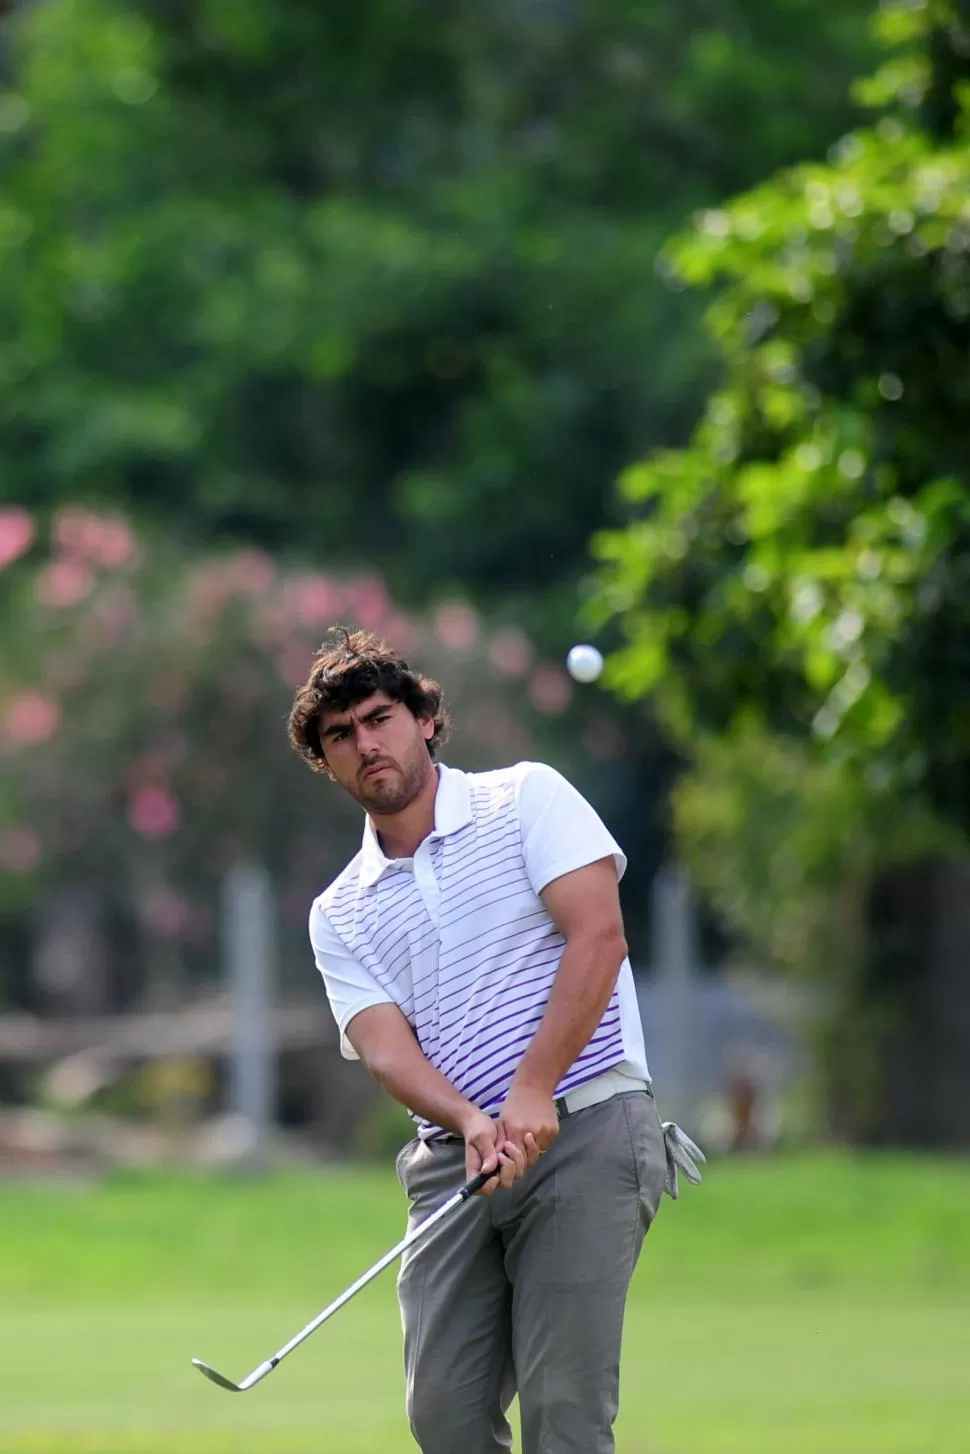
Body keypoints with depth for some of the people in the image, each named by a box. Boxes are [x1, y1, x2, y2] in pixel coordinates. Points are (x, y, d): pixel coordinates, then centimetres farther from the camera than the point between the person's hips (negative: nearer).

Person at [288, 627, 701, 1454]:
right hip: (452, 1161, 5)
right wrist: (472, 1122, -21)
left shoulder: (527, 799, 5)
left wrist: (532, 1092, -18)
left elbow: (598, 935, -8)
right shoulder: (340, 916, 15)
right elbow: (388, 1047, 1)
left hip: (584, 1129, -5)